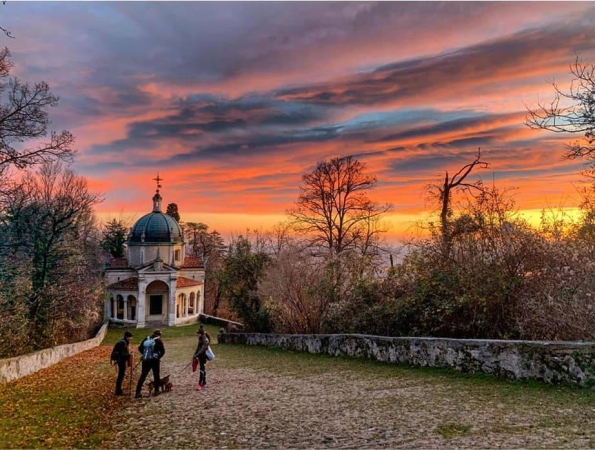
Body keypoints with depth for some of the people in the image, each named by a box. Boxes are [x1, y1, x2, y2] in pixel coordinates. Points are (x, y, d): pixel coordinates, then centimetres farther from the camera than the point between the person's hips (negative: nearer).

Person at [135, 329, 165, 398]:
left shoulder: (146, 339, 8)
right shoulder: (158, 341, -3)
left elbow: (140, 348, 10)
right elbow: (162, 351, -7)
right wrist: (158, 357, 9)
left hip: (145, 361, 3)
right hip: (154, 361, -3)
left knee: (143, 376, 8)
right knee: (156, 376, 12)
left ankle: (138, 392, 3)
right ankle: (156, 391, 15)